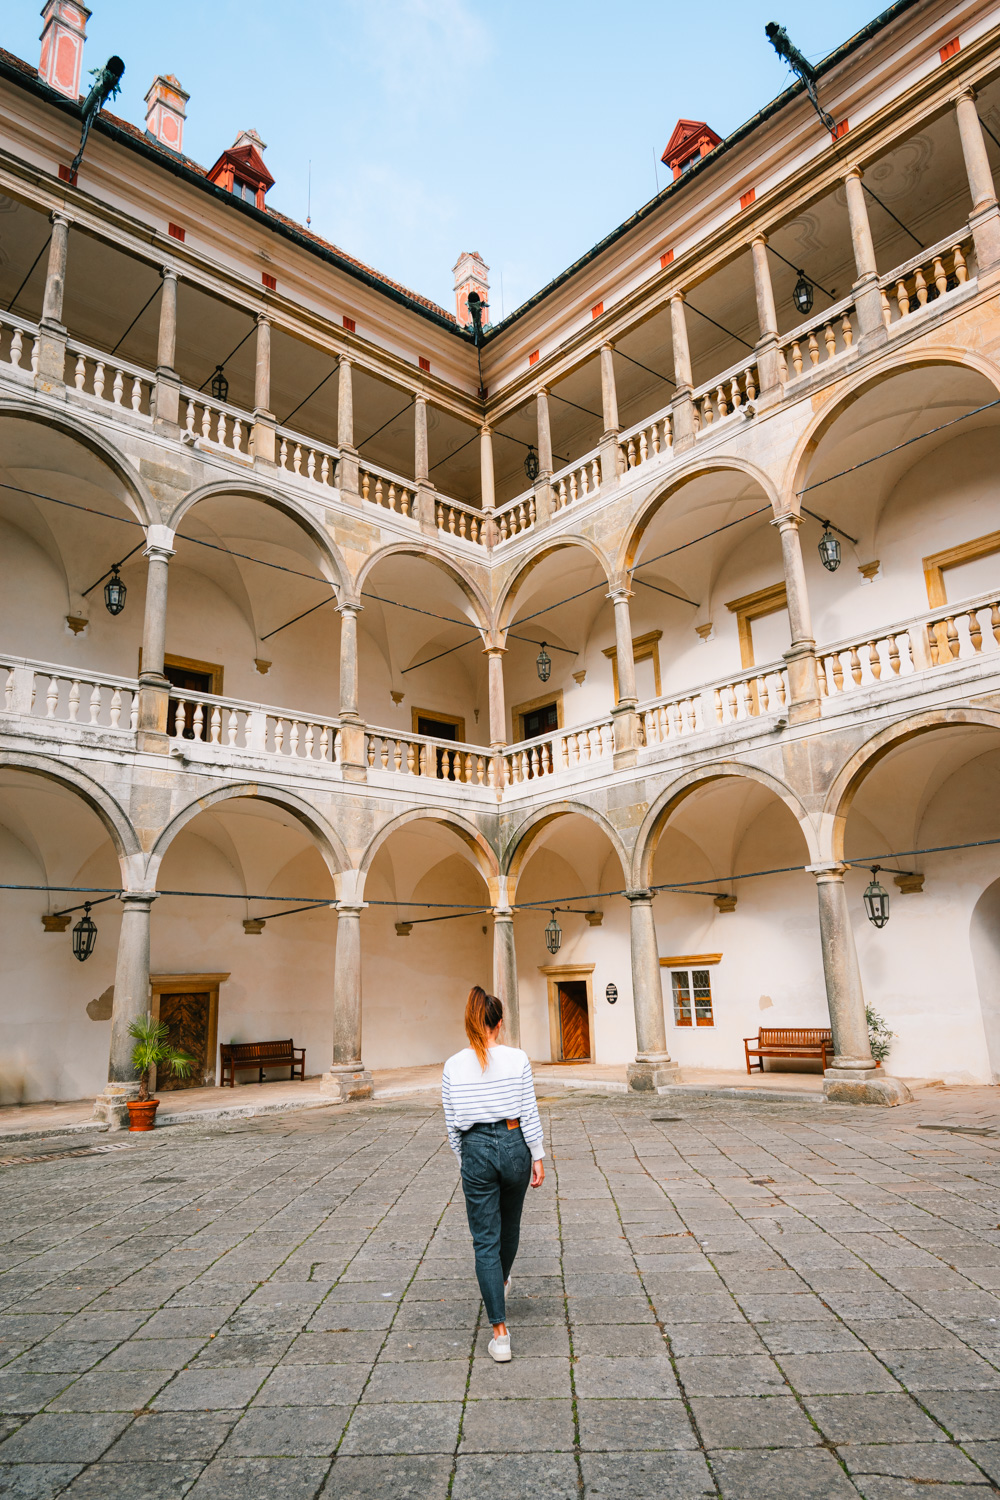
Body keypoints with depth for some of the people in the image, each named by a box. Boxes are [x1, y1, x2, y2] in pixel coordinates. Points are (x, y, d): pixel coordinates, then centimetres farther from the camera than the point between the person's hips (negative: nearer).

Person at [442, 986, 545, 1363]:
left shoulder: (453, 1066, -6)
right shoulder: (517, 1059, -11)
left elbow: (452, 1124, 2)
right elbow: (529, 1114, -7)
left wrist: (464, 1161, 15)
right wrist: (537, 1158, 3)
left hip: (476, 1150, -1)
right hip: (514, 1145, 1)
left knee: (486, 1241, 8)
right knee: (509, 1223, 28)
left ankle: (500, 1333, 5)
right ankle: (502, 1280, 54)